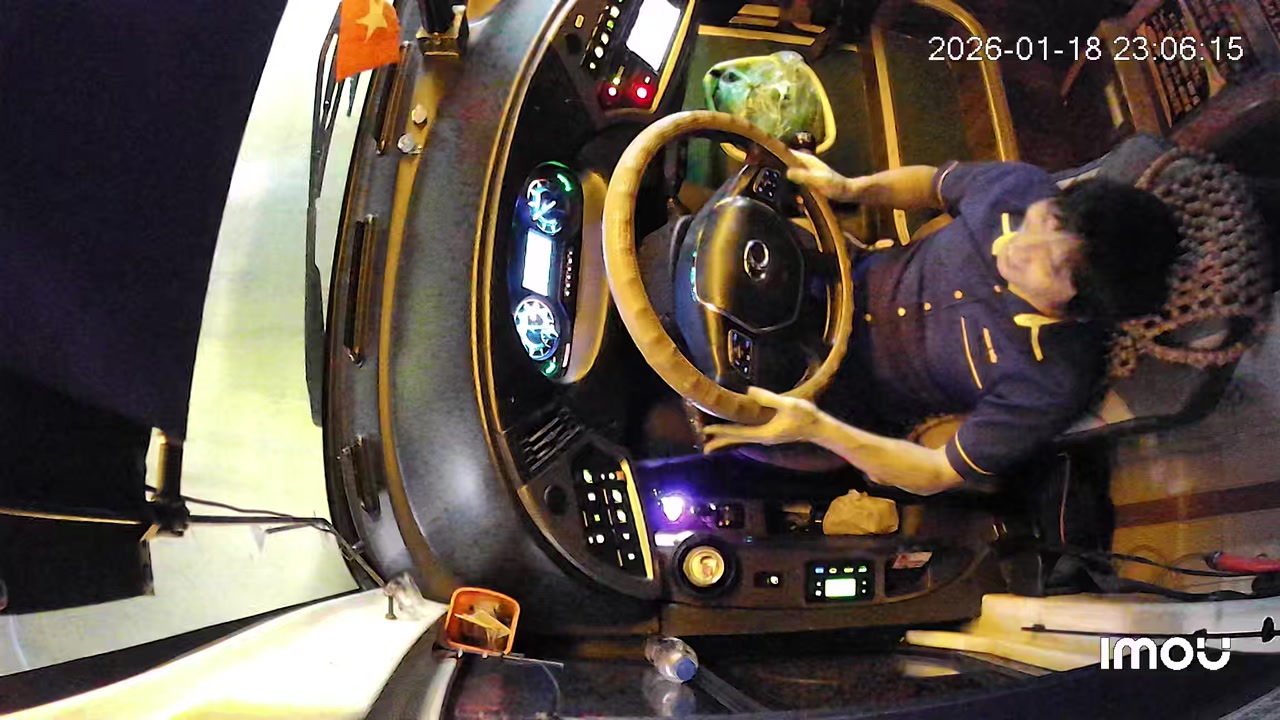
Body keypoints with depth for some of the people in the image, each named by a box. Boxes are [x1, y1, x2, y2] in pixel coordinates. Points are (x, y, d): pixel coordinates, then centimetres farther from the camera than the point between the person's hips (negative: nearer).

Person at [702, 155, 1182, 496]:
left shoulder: (1052, 386, -33)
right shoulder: (1018, 186, -22)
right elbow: (932, 184, 1)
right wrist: (850, 189, -18)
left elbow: (937, 475, -25)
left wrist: (815, 429, -37)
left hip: (851, 391, -4)